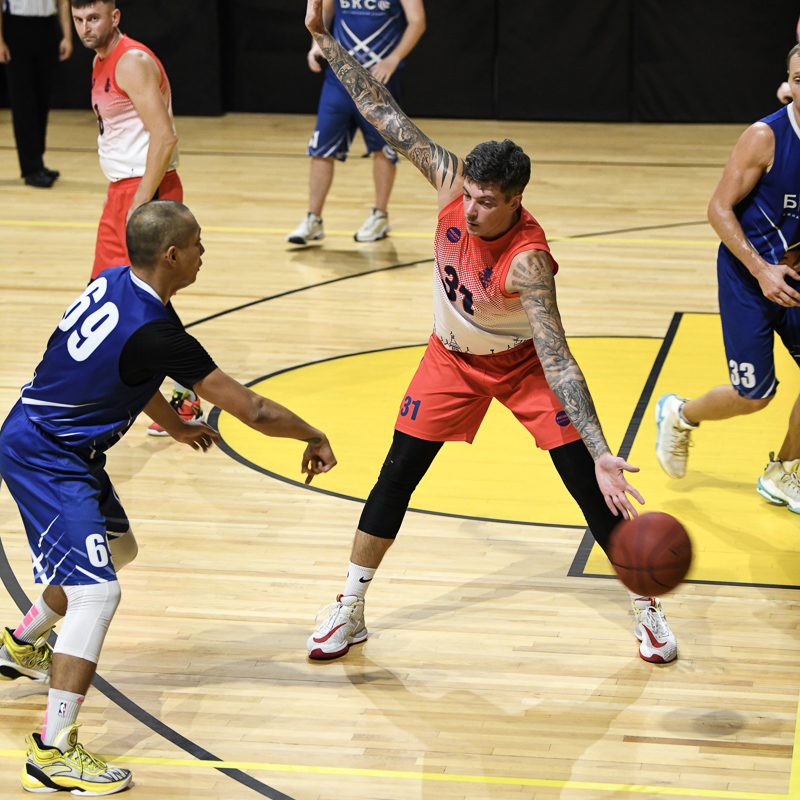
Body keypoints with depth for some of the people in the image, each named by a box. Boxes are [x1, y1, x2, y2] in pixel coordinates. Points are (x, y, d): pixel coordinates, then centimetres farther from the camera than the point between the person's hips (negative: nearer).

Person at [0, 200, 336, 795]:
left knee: (117, 548, 29)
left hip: (62, 448, 10)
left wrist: (177, 426, 30)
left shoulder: (115, 283, 0)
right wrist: (314, 438, -5)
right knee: (97, 591, -18)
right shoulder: (155, 333, -27)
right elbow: (252, 410, -22)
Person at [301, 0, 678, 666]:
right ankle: (349, 612, 12)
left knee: (590, 485, -5)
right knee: (396, 477, 0)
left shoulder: (528, 260, -38)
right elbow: (386, 118, -19)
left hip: (523, 362, -4)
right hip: (453, 359, 4)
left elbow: (557, 363, -41)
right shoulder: (453, 182, -26)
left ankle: (648, 610, 12)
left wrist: (600, 452, -50)